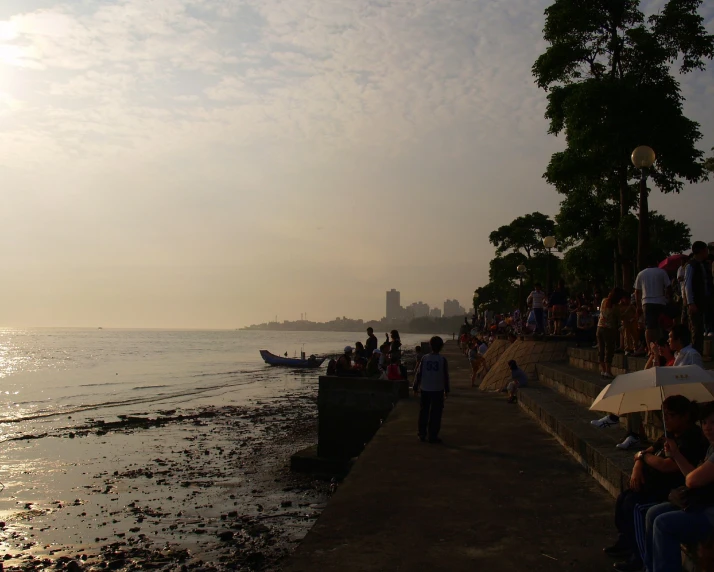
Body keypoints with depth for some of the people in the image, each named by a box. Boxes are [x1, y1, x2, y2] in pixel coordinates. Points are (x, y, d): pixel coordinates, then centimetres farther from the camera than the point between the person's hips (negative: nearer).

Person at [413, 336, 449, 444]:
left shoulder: (424, 358, -3)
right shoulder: (443, 360, -7)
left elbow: (419, 373, 1)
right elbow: (446, 376, -2)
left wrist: (416, 387, 11)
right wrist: (446, 390, 8)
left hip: (425, 390, 2)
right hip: (438, 390, -2)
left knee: (423, 412, 13)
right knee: (435, 414, 4)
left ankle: (422, 434, 18)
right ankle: (433, 436, 4)